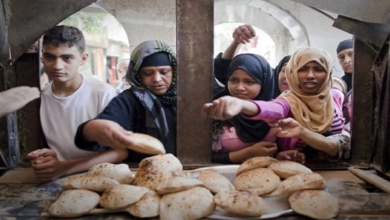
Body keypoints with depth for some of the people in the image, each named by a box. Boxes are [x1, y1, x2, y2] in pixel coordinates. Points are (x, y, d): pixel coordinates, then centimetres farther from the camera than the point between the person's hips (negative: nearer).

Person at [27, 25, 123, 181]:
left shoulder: (104, 94, -12)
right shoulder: (37, 97, 0)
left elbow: (120, 151, -12)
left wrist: (64, 168, -21)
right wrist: (40, 158, -12)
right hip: (53, 179, 3)